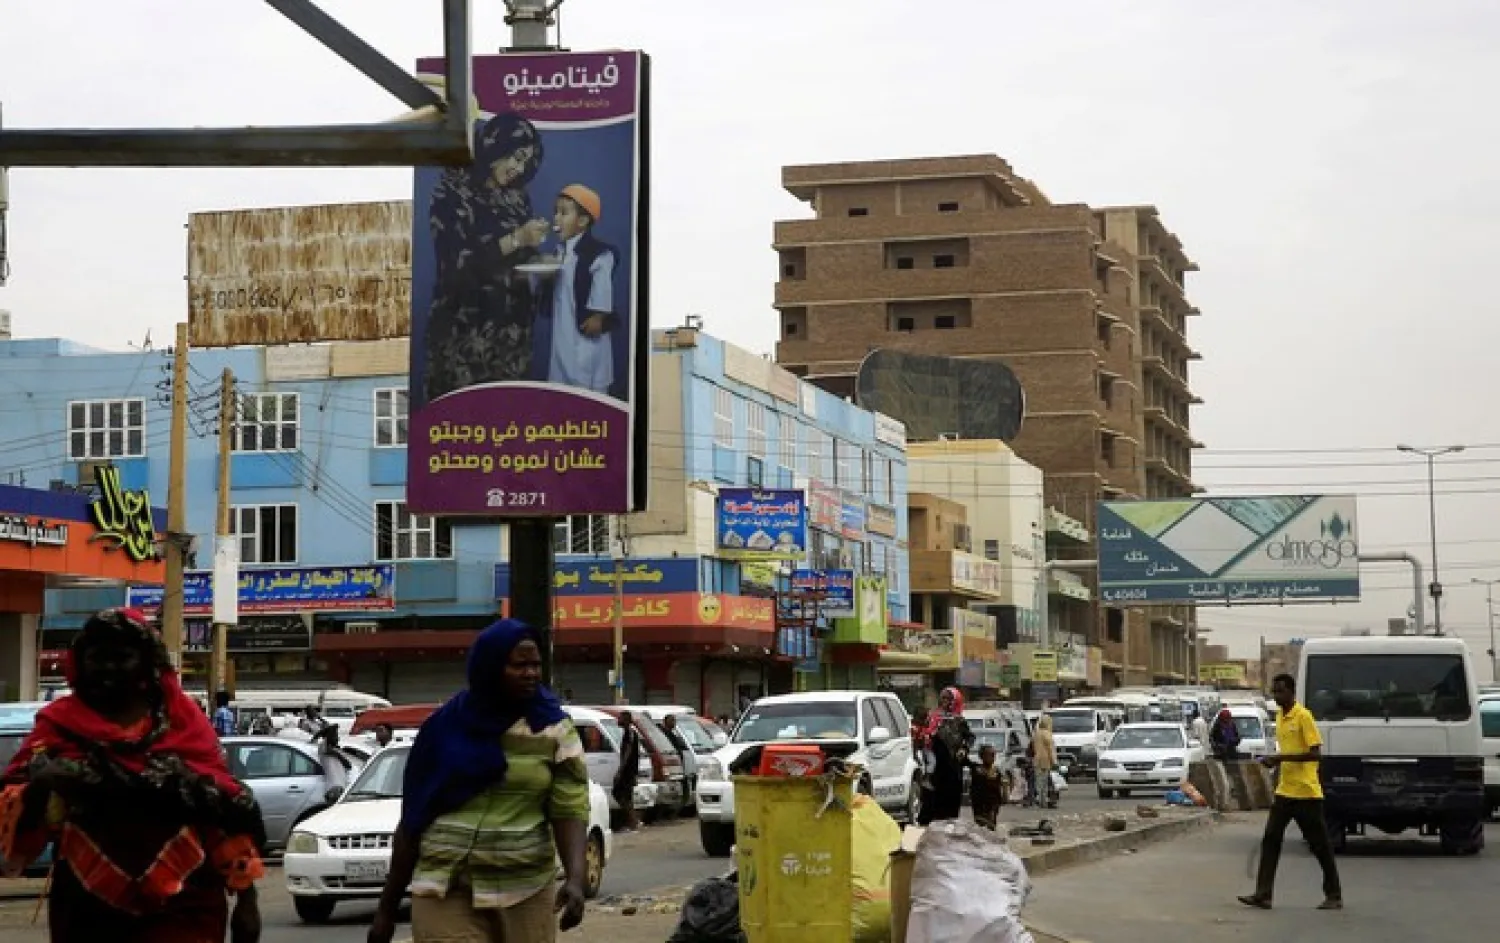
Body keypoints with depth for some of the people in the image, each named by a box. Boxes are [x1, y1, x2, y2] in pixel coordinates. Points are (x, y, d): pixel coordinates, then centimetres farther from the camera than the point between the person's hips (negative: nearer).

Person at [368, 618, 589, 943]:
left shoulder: (554, 730, 3)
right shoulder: (446, 728, 5)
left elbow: (570, 810, -4)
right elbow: (412, 820, 8)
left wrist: (575, 878, -22)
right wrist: (388, 907, 9)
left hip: (525, 893, 0)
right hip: (445, 891, 0)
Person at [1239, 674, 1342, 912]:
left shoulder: (1303, 716, -12)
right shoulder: (1281, 718, 13)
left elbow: (1316, 754, -18)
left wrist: (1281, 758, -22)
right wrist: (1274, 762, 5)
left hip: (1306, 792, -8)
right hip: (1284, 791, 8)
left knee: (1320, 845, 3)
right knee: (1270, 840, -1)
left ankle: (1334, 896, 13)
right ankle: (1262, 894, -2)